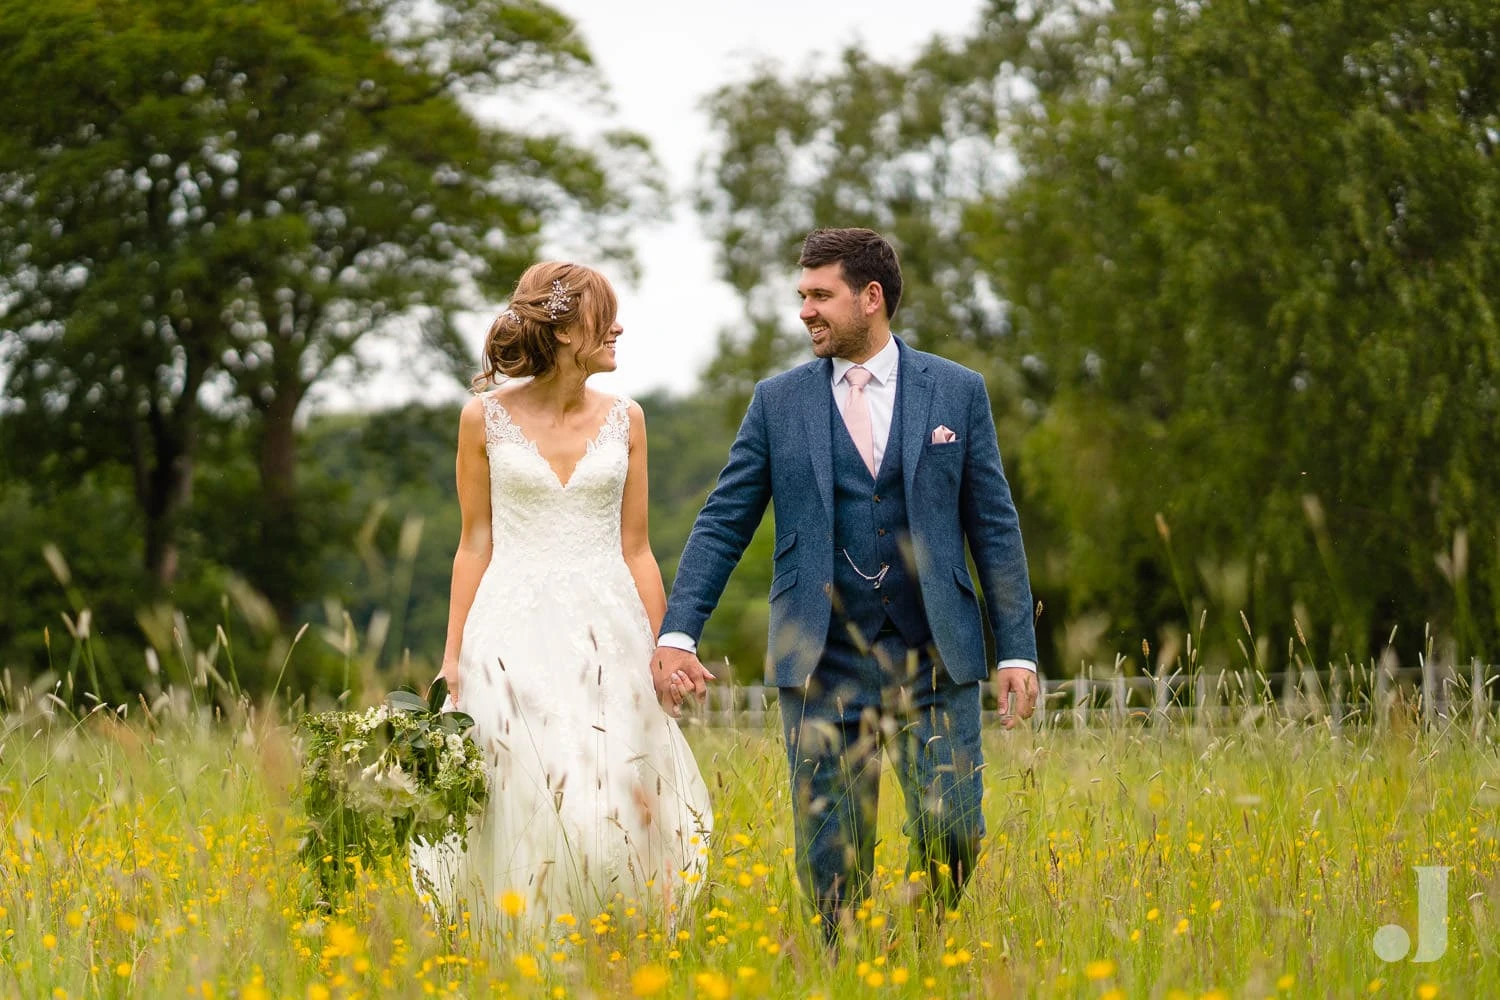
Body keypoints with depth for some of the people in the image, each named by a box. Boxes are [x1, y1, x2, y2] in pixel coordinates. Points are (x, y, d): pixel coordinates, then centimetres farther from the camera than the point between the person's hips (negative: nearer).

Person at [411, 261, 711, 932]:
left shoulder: (624, 419, 7)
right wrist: (453, 655, 0)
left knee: (615, 809, -5)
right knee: (523, 809, -6)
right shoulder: (485, 417, 1)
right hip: (515, 632, -2)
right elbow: (475, 544, 5)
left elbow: (635, 548, 10)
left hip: (606, 632, 2)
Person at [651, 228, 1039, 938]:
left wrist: (1018, 650, 1)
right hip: (823, 663, 1)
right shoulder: (778, 401, 6)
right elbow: (722, 524, 5)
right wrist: (677, 634, -6)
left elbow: (994, 527, 6)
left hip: (935, 659, 0)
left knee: (952, 834, -6)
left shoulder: (957, 392, 5)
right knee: (830, 860, 1)